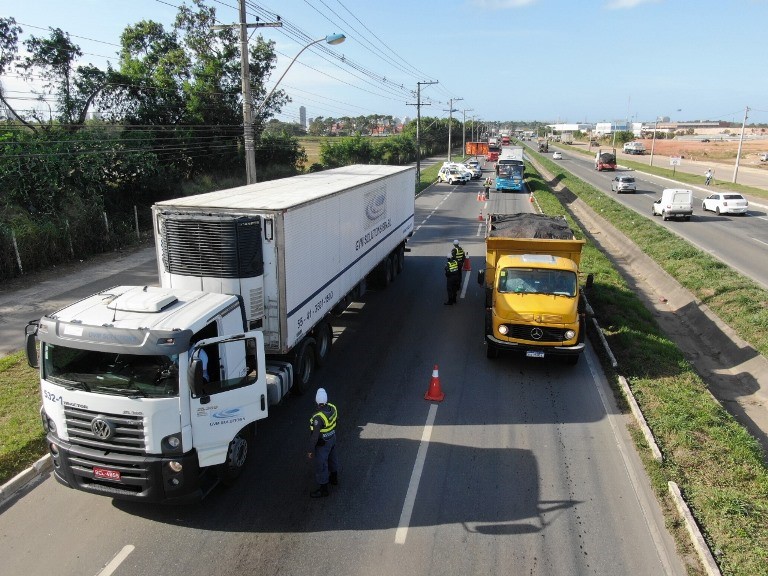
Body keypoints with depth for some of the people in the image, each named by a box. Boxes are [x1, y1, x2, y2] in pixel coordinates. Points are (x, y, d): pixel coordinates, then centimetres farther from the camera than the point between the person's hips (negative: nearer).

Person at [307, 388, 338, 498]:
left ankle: (323, 489, 28)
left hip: (322, 443, -7)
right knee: (331, 458, 29)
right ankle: (334, 478, 52)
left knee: (321, 465, 11)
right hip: (332, 438, 7)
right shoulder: (332, 408, -15)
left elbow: (315, 435, -29)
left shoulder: (318, 417, -37)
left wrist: (311, 450, -17)